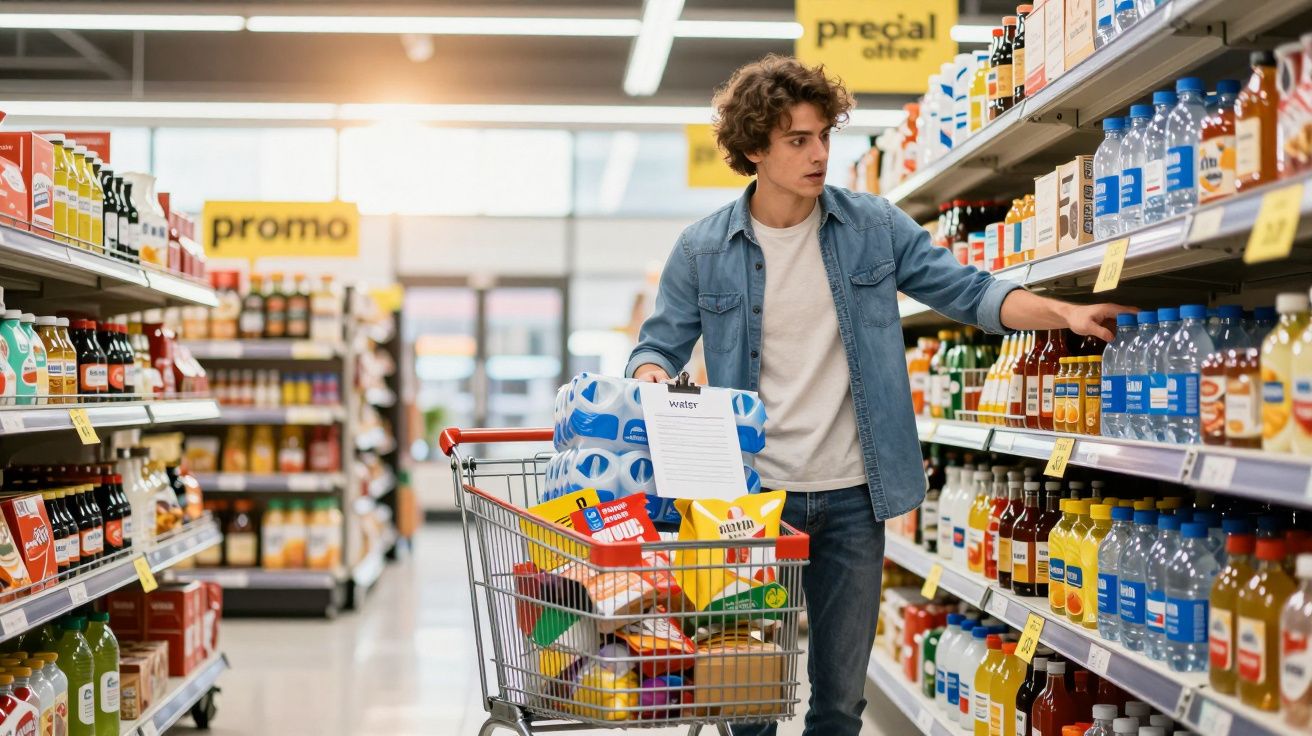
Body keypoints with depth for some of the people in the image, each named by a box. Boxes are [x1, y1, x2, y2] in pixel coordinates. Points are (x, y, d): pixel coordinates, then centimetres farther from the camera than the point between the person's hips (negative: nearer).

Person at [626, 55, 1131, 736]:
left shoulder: (874, 228, 1)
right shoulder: (703, 250, -2)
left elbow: (969, 292, 3)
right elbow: (660, 344, 5)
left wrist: (1067, 313, -11)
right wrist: (650, 375, -19)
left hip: (851, 499, 1)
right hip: (754, 496, -1)